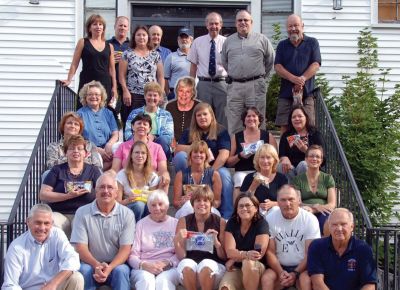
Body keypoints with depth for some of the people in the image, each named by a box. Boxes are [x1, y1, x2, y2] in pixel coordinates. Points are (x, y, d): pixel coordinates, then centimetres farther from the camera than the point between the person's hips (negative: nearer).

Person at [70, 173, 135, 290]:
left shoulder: (127, 214, -1)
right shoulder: (82, 212, -1)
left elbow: (125, 248, -7)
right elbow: (80, 247, -7)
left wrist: (109, 268, -25)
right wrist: (97, 265, -26)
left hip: (116, 264, 0)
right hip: (91, 264, 0)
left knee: (121, 271, -32)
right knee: (84, 270, -32)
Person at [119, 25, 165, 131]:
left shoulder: (155, 55, 13)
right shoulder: (127, 54, 7)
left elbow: (160, 76, 12)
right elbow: (122, 75, 2)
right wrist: (125, 91, -8)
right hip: (133, 95, -2)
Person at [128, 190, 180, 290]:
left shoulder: (176, 224, 13)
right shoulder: (141, 224, 12)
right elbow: (132, 255, 5)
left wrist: (167, 262, -14)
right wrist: (144, 265, -15)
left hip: (169, 268, 0)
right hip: (143, 268, 0)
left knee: (163, 281, -35)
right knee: (146, 280, -36)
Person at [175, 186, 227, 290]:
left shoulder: (220, 222, 4)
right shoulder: (183, 221, 6)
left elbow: (224, 257, 3)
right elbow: (181, 256, 2)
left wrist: (216, 242, -15)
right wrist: (177, 241, -16)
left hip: (213, 265, -1)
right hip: (188, 265, 1)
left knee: (206, 265, -33)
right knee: (186, 264, -32)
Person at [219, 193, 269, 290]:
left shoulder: (261, 223, -8)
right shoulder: (231, 223, 0)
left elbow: (259, 253, -16)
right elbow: (229, 252, -11)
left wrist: (234, 259, -12)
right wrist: (247, 254, -32)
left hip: (257, 267, -1)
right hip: (235, 268, 1)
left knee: (248, 263, -37)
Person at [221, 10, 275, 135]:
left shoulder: (262, 39, 6)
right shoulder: (228, 41, 13)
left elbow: (270, 60, 11)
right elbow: (224, 61, 22)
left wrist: (262, 76, 9)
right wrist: (234, 75, 14)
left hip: (256, 86, -2)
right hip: (234, 86, 2)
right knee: (234, 124, 3)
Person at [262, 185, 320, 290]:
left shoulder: (310, 219, -7)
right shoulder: (270, 218, -2)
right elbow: (270, 252, -3)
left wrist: (295, 273, -19)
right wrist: (280, 272, -18)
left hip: (303, 267, -1)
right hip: (279, 266, 2)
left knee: (306, 280, -32)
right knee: (266, 278, -27)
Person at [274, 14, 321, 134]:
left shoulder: (312, 43, 10)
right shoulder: (282, 45, 15)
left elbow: (316, 65, -1)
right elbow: (278, 67, 3)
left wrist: (302, 79, -15)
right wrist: (293, 79, -15)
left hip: (307, 92, -2)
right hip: (286, 93, 2)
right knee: (284, 126, -3)